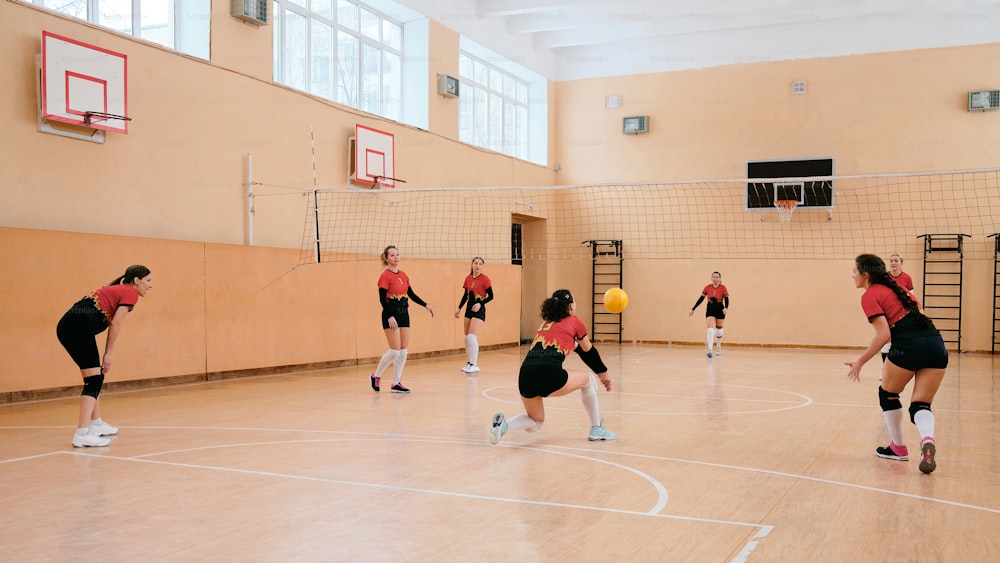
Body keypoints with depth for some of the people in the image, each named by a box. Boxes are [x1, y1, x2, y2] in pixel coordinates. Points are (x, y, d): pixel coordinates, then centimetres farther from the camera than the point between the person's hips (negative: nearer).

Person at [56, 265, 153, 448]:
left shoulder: (116, 290, 29)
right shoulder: (130, 293, 4)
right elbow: (115, 324, -5)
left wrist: (105, 355, 14)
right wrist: (109, 354, 0)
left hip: (65, 326, 9)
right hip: (80, 327, -9)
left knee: (95, 377, 20)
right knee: (94, 380, -10)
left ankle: (96, 424, 29)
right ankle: (82, 434, -19)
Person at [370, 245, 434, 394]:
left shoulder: (403, 275, 10)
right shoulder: (385, 276, -10)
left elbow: (411, 294, 18)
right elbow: (382, 299, -14)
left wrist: (426, 305, 12)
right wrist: (390, 316, -23)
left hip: (404, 315, 7)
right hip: (391, 316, -7)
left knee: (403, 351, 5)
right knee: (395, 351, -9)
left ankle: (396, 383, 13)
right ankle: (376, 376, 11)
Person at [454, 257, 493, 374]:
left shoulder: (485, 279, -10)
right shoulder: (468, 278, 7)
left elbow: (490, 296, -8)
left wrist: (480, 304, -21)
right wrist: (459, 308, 11)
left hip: (478, 310, -7)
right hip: (469, 308, 7)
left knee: (472, 337, -15)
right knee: (467, 337, 9)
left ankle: (474, 364, -8)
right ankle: (470, 362, 21)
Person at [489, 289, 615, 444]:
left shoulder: (546, 323, 31)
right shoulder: (574, 322, 13)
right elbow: (589, 351, 26)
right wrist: (603, 372, 43)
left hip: (525, 376, 6)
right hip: (549, 375, -6)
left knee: (535, 423, 26)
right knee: (588, 379, 24)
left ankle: (503, 425, -4)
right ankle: (597, 430, 28)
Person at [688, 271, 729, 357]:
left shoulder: (723, 288, -6)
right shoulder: (707, 287, -2)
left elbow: (726, 299, -13)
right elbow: (700, 299, 3)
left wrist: (726, 308, -34)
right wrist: (693, 309, 3)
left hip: (720, 310, 0)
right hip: (710, 310, 0)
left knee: (719, 330, 14)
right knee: (711, 330, -15)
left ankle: (718, 347, 37)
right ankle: (710, 350, -22)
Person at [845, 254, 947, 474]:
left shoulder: (869, 295, 0)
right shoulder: (896, 287, 23)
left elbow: (883, 335, -9)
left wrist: (860, 362, -3)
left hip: (909, 346, -7)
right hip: (936, 344, 7)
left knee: (888, 395, 20)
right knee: (921, 405, 12)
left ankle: (898, 447, 29)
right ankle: (927, 438, -19)